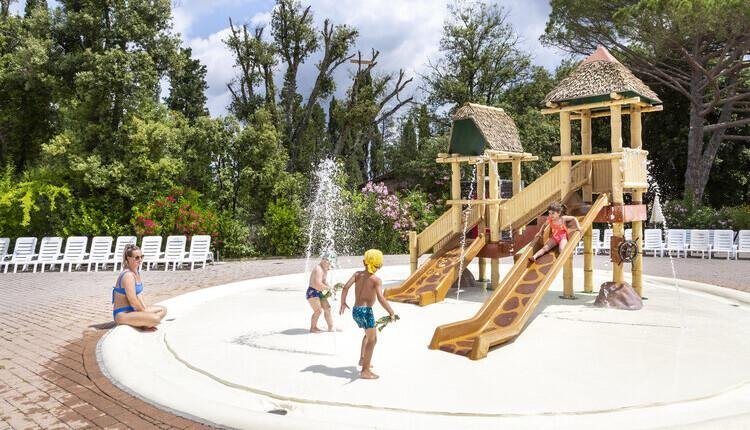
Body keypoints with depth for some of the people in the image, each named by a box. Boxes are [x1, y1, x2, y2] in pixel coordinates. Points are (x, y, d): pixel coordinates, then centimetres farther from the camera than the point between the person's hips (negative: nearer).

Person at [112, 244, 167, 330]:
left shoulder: (137, 272, 9)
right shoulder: (128, 275, -20)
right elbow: (133, 301, -22)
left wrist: (145, 309, 0)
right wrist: (144, 311, -8)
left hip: (133, 310, 10)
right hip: (122, 314, -10)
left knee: (163, 310, 18)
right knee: (155, 318, -31)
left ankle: (142, 323, 2)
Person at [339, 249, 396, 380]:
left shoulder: (357, 274, 5)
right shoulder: (376, 280, -9)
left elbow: (345, 287, -6)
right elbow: (380, 298, -22)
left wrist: (343, 303, 5)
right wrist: (391, 312, -14)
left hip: (355, 310, 7)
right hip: (365, 311, -7)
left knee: (369, 334, 31)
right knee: (372, 340, 3)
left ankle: (362, 359, 33)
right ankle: (365, 371, 0)